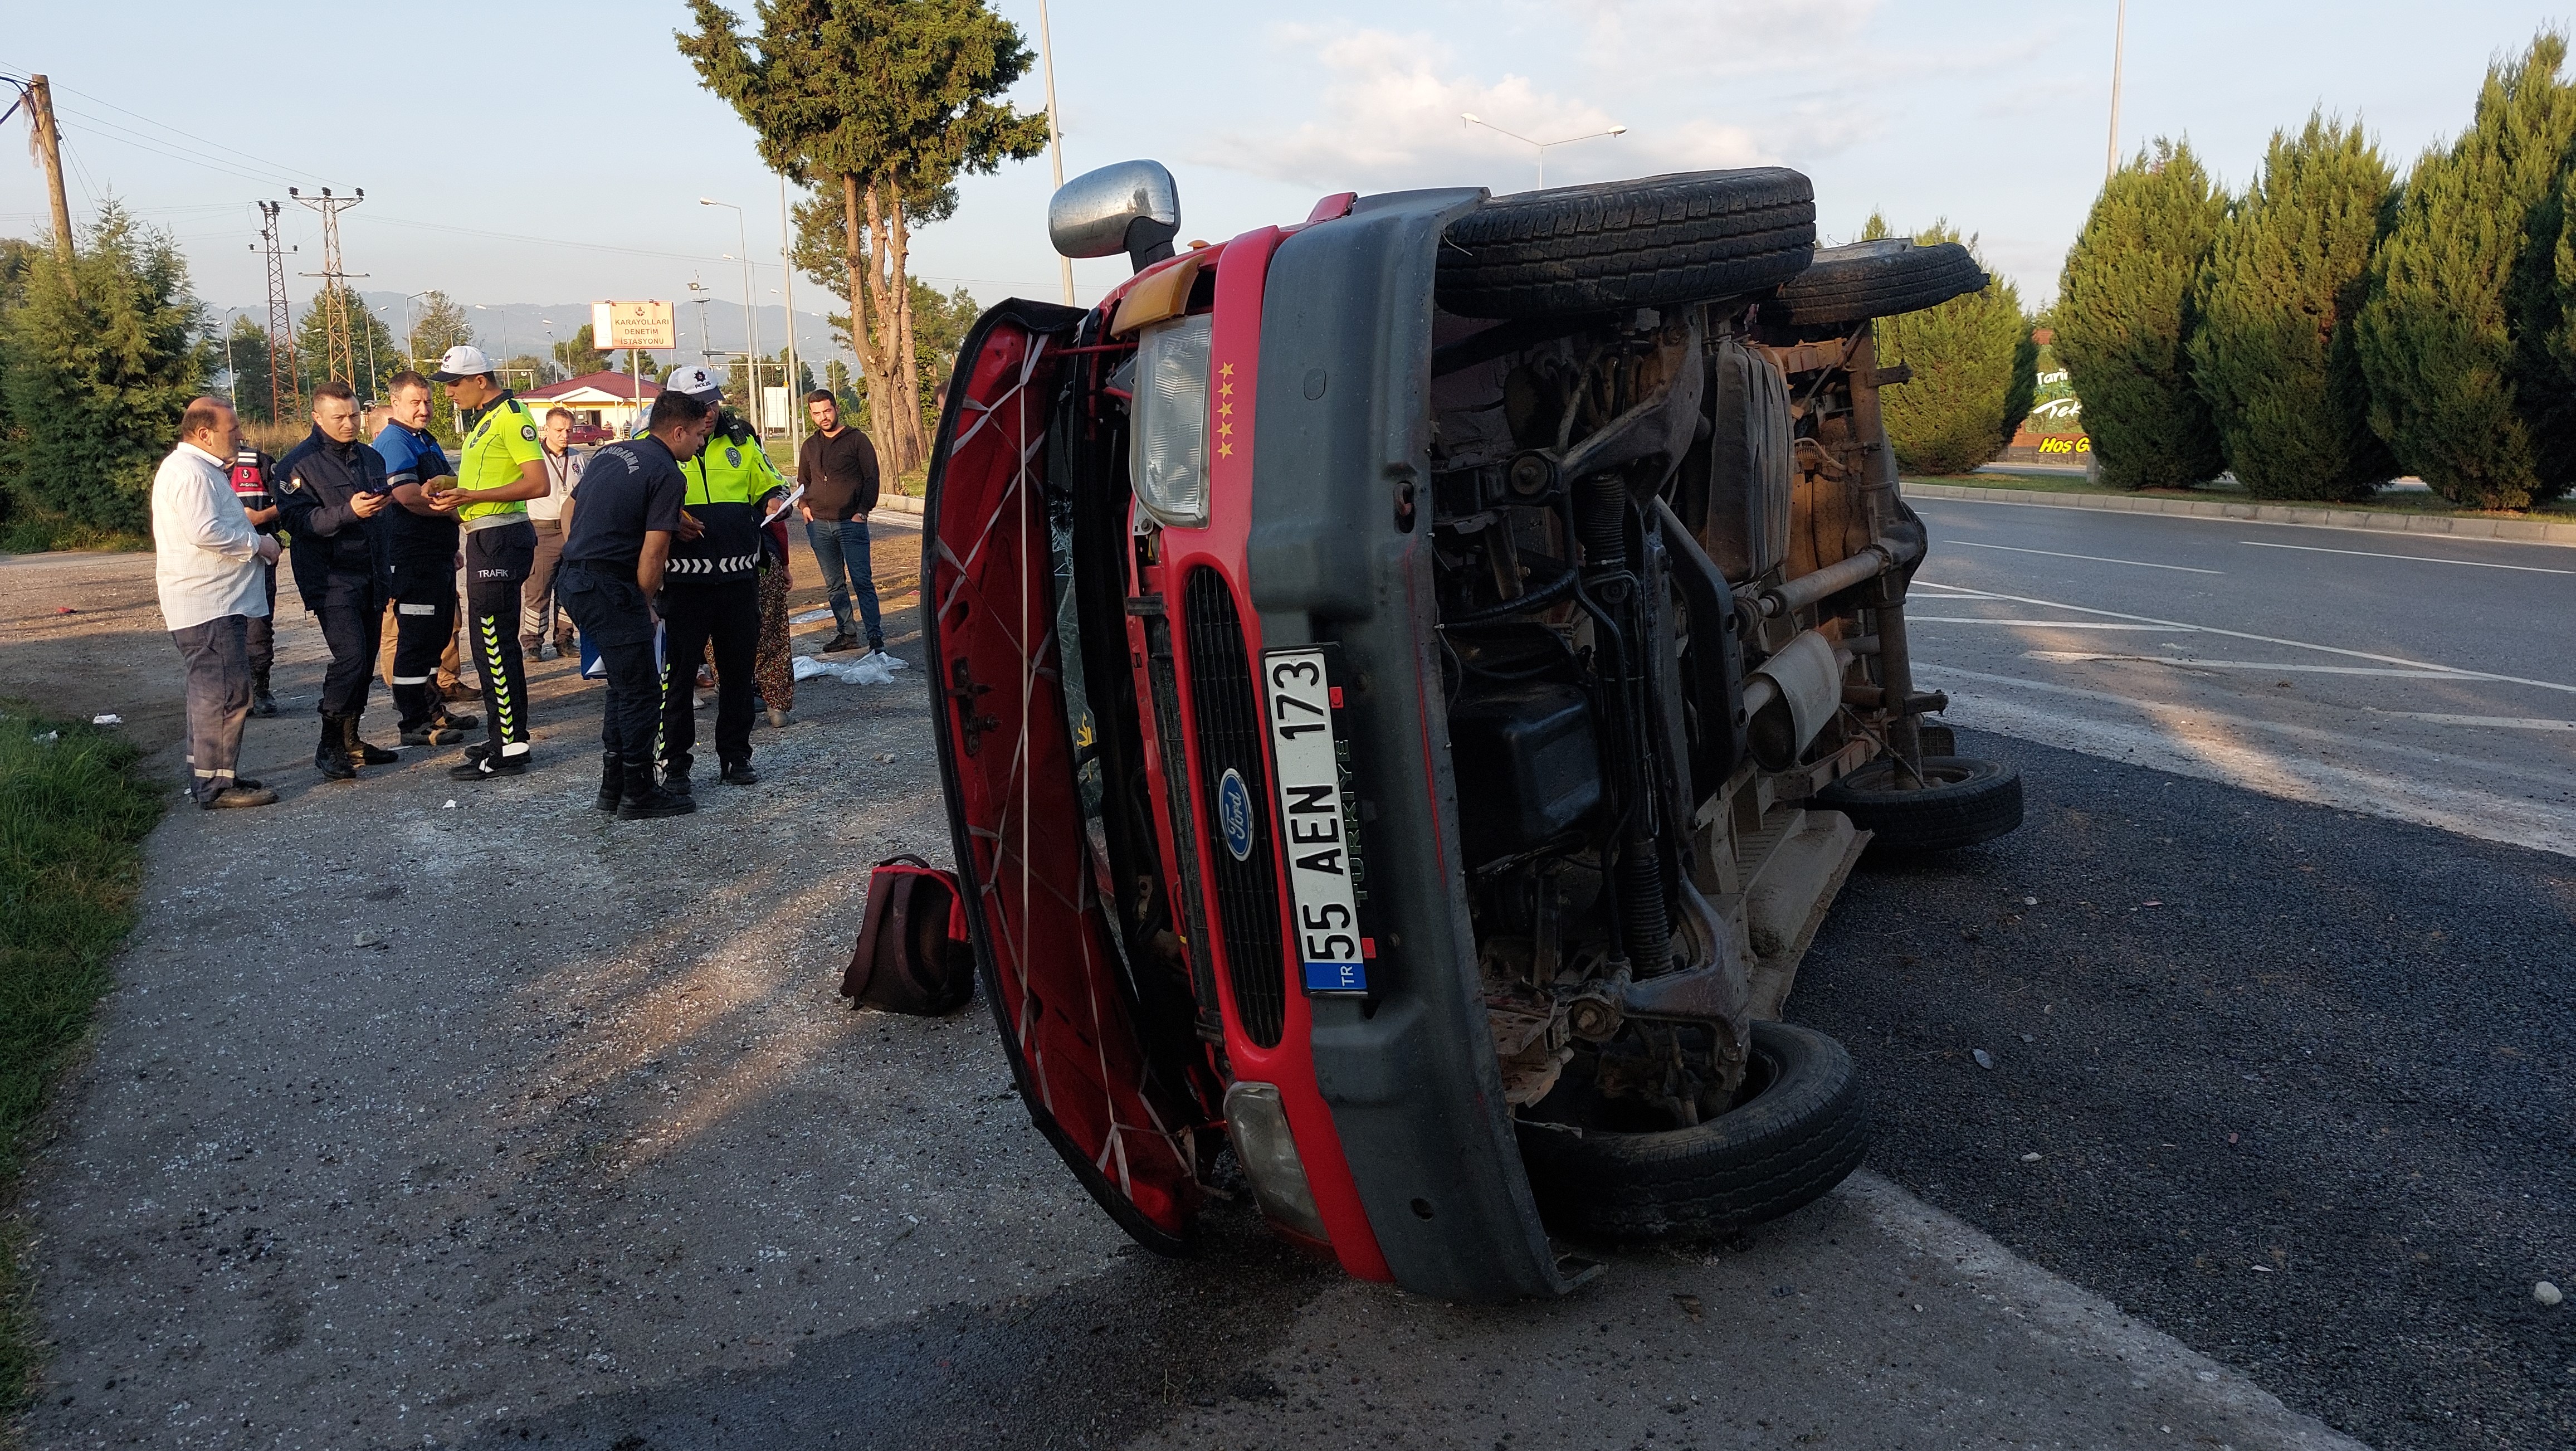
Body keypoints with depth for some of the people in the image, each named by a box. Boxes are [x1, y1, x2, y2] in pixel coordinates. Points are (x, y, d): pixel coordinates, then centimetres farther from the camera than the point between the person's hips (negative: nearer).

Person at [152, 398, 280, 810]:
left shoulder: (197, 468, 19)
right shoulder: (190, 473, -16)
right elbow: (206, 532, -26)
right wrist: (258, 544, -15)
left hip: (214, 602, 11)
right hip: (210, 605, -11)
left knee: (211, 692, 17)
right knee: (225, 694, -10)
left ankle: (207, 776, 25)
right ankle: (217, 786, -7)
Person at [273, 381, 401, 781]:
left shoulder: (371, 458, 17)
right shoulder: (299, 463, -6)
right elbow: (298, 520, -18)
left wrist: (388, 501, 9)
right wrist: (348, 511, -29)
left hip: (370, 578, 7)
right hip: (331, 578, -7)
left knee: (365, 661, 9)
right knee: (350, 657, -18)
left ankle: (350, 740, 20)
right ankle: (329, 748, -9)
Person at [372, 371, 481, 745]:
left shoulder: (428, 443, 19)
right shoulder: (393, 442, -11)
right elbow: (408, 497, -22)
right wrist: (450, 511, -8)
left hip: (439, 556, 10)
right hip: (412, 557, -10)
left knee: (439, 634, 16)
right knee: (415, 638, -6)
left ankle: (433, 708, 26)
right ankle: (415, 724, -2)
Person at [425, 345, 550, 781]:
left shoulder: (511, 415, -12)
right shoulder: (484, 418, 18)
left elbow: (538, 483, -21)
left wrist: (472, 496, -21)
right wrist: (454, 488, 10)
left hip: (501, 539, -11)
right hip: (486, 538, 11)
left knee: (495, 644, -10)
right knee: (491, 643, 15)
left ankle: (511, 750, -6)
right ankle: (505, 738, 24)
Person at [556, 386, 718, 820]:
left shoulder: (609, 453, 14)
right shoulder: (667, 476, -11)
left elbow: (570, 513, 20)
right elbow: (653, 555, -13)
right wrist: (646, 604, 1)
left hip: (575, 581, 9)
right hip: (611, 589, -9)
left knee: (623, 685, 20)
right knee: (641, 691, 2)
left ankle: (613, 784, 26)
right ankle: (639, 794, 8)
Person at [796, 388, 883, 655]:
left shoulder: (857, 440, 1)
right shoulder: (810, 446, 15)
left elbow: (871, 478, -1)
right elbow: (803, 481, 26)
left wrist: (862, 511, -9)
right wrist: (803, 505, 8)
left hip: (851, 523, -5)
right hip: (819, 525, 5)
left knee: (862, 582, -8)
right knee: (835, 584, 8)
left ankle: (875, 636, -7)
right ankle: (846, 633, 14)